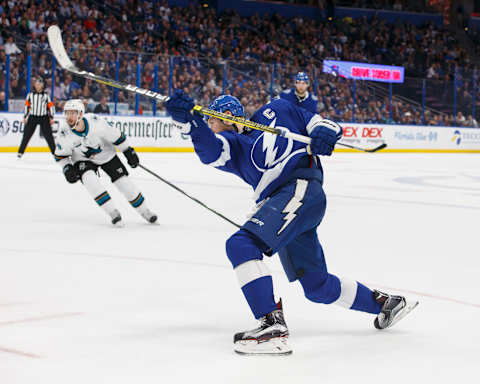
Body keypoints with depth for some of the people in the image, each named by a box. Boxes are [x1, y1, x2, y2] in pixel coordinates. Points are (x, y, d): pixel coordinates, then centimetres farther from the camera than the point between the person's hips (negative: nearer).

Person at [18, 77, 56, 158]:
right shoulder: (30, 94, 5)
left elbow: (51, 106, 4)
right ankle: (20, 152, 9)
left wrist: (51, 117, -2)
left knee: (48, 135, -3)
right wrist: (25, 117, 7)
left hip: (44, 118, -1)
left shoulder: (46, 95, 2)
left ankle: (55, 152, 4)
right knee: (26, 135, 0)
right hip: (32, 117, 1)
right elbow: (26, 106, 10)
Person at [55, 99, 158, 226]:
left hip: (106, 154, 0)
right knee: (89, 179, -29)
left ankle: (145, 211, 16)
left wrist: (129, 152, -8)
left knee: (123, 181, -4)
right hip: (83, 160, 0)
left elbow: (115, 135, -15)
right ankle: (112, 212, -20)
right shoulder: (64, 133, -24)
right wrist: (67, 169, -21)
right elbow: (60, 155, -7)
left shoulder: (95, 122, -30)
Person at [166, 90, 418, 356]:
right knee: (317, 286, 14)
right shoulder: (233, 146, 21)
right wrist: (188, 120, -20)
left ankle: (273, 326, -31)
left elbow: (325, 125, 14)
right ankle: (384, 303, 34)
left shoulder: (277, 111, 13)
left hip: (302, 188, -7)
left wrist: (323, 133, -10)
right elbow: (210, 151, -3)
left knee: (241, 245, -24)